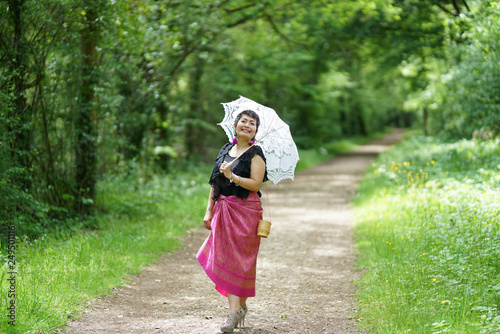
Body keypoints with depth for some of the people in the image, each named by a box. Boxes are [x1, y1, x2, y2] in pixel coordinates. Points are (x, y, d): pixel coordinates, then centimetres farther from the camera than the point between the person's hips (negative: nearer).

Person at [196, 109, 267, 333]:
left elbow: (256, 184, -13)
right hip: (223, 210, 6)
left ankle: (238, 307, 0)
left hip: (245, 210, -5)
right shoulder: (225, 150, 14)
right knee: (224, 257, 2)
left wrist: (232, 177, -22)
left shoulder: (255, 153, -3)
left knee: (240, 259, -5)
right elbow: (215, 183, 16)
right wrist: (209, 211, 13)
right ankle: (236, 309, 9)